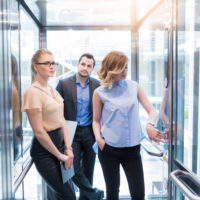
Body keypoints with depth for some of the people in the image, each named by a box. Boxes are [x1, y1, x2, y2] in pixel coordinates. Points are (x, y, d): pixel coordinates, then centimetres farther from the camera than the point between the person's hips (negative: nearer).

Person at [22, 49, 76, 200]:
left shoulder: (53, 90, 9)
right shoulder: (33, 92, -16)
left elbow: (62, 120, 7)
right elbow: (39, 132, -18)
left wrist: (68, 149, -1)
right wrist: (60, 155, -10)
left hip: (60, 143, 8)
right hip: (44, 151, -8)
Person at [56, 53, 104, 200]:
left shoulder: (97, 85, 1)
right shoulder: (64, 84, -4)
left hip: (90, 132, 2)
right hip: (72, 133, -1)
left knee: (88, 170, 13)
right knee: (74, 169, -1)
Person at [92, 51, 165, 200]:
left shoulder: (134, 87, 2)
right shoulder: (100, 93, -2)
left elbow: (152, 111, 2)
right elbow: (96, 120, 7)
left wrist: (150, 125, -19)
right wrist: (98, 137, -12)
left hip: (132, 148, 1)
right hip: (109, 148, -1)